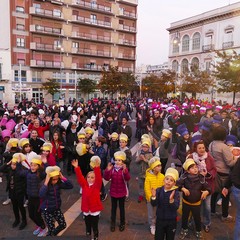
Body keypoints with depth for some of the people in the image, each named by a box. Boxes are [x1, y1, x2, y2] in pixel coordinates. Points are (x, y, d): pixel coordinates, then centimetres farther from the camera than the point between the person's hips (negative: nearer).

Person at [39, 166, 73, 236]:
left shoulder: (58, 183, -9)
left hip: (57, 208, 5)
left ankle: (52, 234, 39)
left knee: (63, 225, 12)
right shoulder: (45, 185, -22)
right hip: (47, 210, -5)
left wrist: (63, 178, -23)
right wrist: (46, 182, -41)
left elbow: (70, 186, -16)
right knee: (51, 228, 2)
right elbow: (41, 195, -41)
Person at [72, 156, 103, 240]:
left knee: (95, 227, 13)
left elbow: (98, 177, -28)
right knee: (88, 227, 23)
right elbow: (80, 177, -13)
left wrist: (97, 168, -44)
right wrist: (76, 168, -28)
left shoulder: (97, 185, -12)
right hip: (86, 210, 3)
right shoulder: (84, 185, -3)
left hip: (95, 210, -3)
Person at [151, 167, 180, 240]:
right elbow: (154, 204, -13)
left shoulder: (175, 192, -14)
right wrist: (153, 196, -32)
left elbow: (176, 207, -24)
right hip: (160, 219, 1)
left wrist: (171, 199, -41)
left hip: (171, 221, -1)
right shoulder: (159, 190, -9)